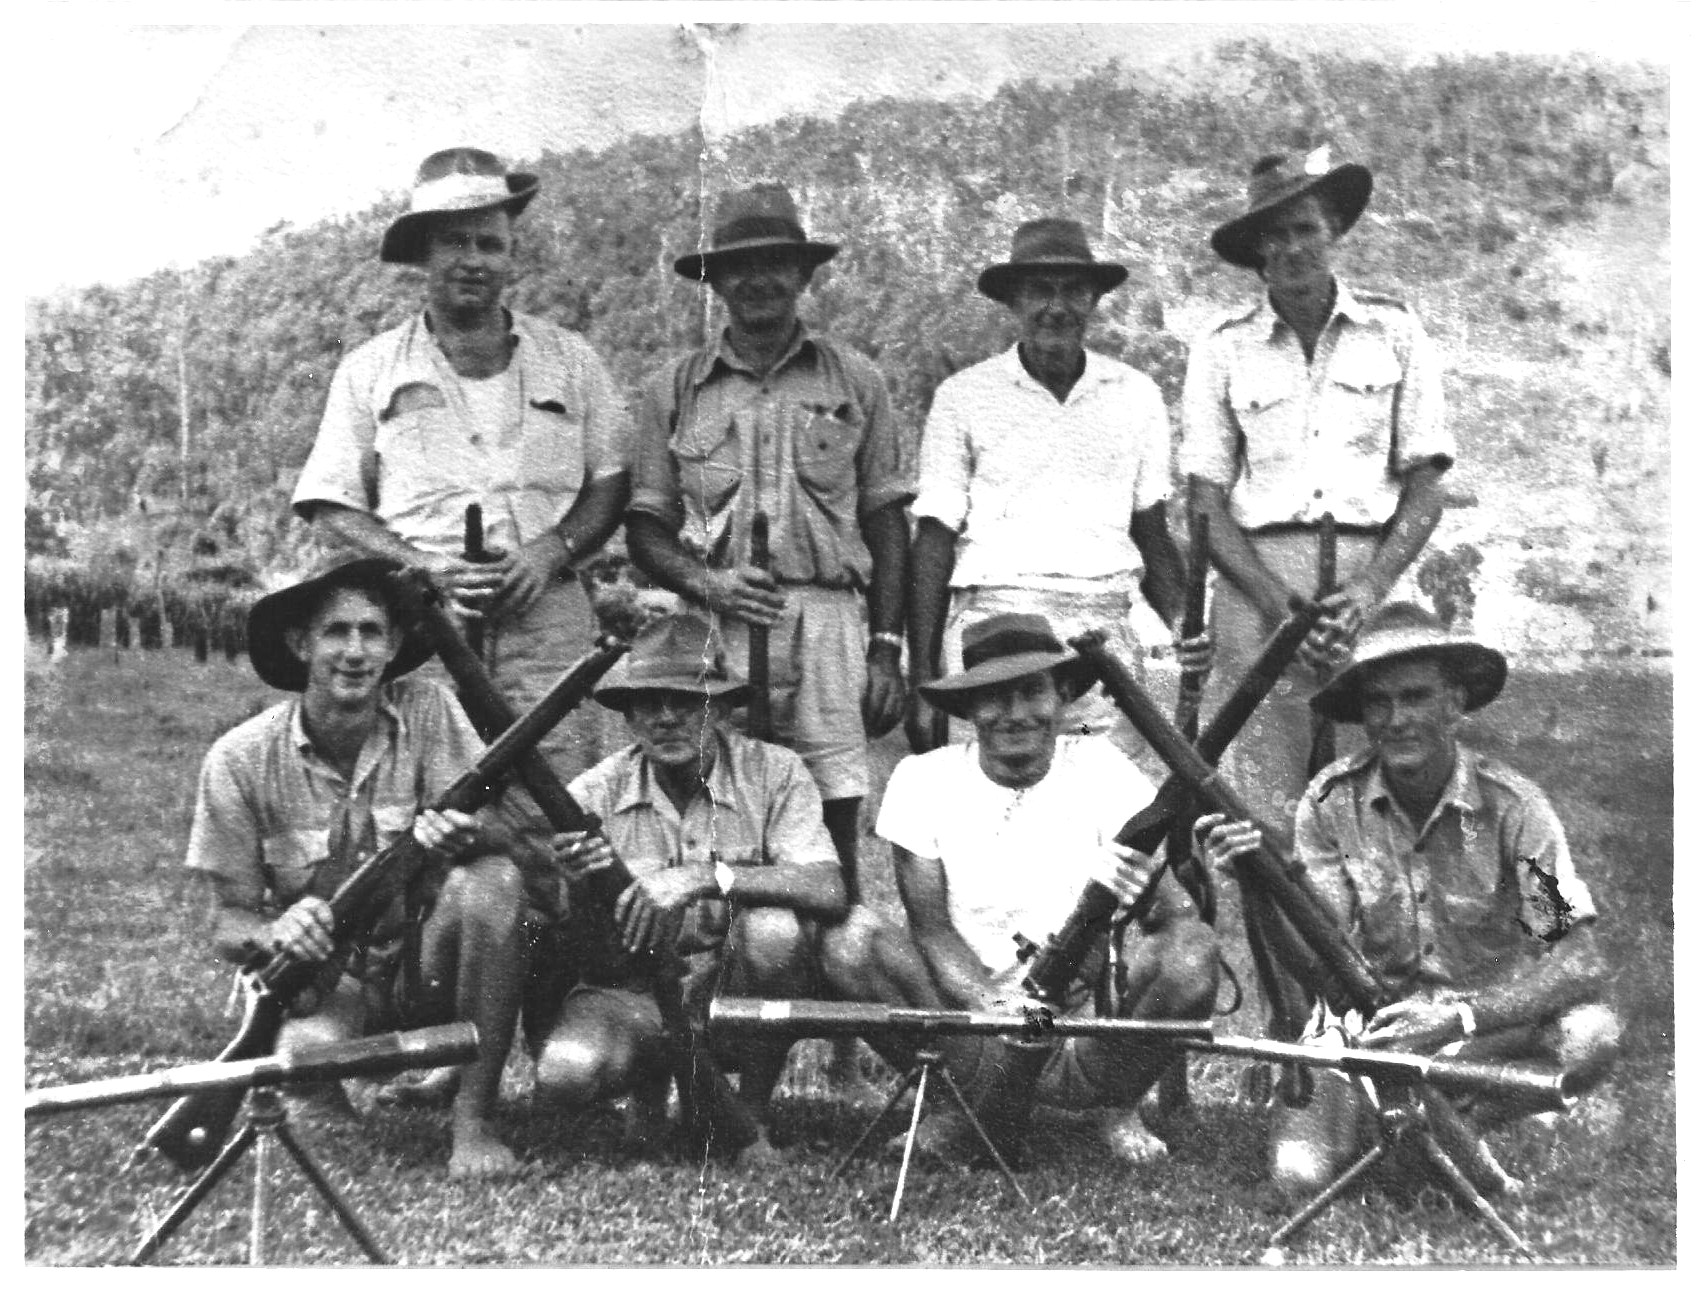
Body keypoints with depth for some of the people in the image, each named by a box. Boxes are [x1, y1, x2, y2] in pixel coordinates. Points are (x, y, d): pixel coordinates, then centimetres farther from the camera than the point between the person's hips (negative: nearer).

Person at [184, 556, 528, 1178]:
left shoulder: (427, 712, -7)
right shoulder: (241, 759, -9)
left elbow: (504, 834, -16)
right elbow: (229, 922, -6)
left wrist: (460, 834, -41)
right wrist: (273, 932, -30)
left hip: (425, 964, 1)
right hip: (322, 975, -1)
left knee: (492, 881, -30)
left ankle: (474, 1119, -19)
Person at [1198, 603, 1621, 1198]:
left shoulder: (1511, 805, -15)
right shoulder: (1332, 801, -8)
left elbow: (1580, 964, -21)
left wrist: (1459, 1014, -34)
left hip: (1492, 1021, 0)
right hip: (1371, 1018, 1)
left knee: (1589, 1034, -31)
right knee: (1301, 1173, -23)